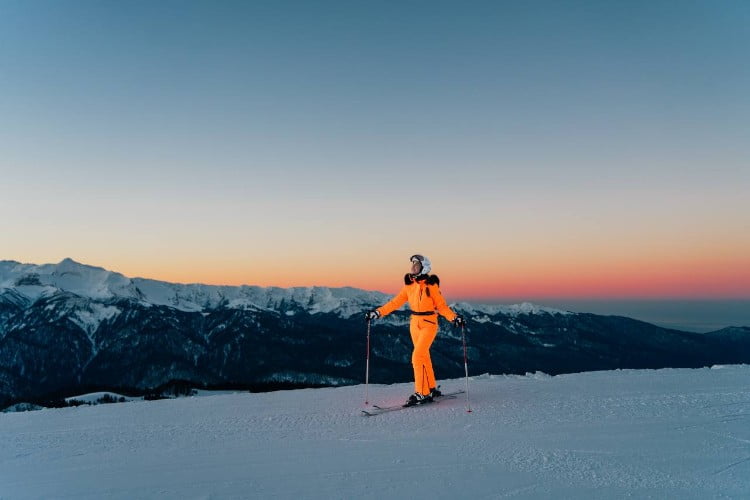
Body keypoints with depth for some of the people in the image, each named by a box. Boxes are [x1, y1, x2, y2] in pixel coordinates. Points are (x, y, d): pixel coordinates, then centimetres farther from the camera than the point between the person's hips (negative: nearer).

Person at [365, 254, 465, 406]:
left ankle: (422, 393, -7)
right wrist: (378, 312, 1)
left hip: (429, 324, -6)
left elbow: (441, 306, -9)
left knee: (417, 356, -14)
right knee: (424, 357, 13)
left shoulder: (431, 284, -10)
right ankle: (431, 389, 26)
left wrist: (454, 317, -24)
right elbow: (396, 302, 6)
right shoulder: (409, 285, 4)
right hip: (414, 324, 6)